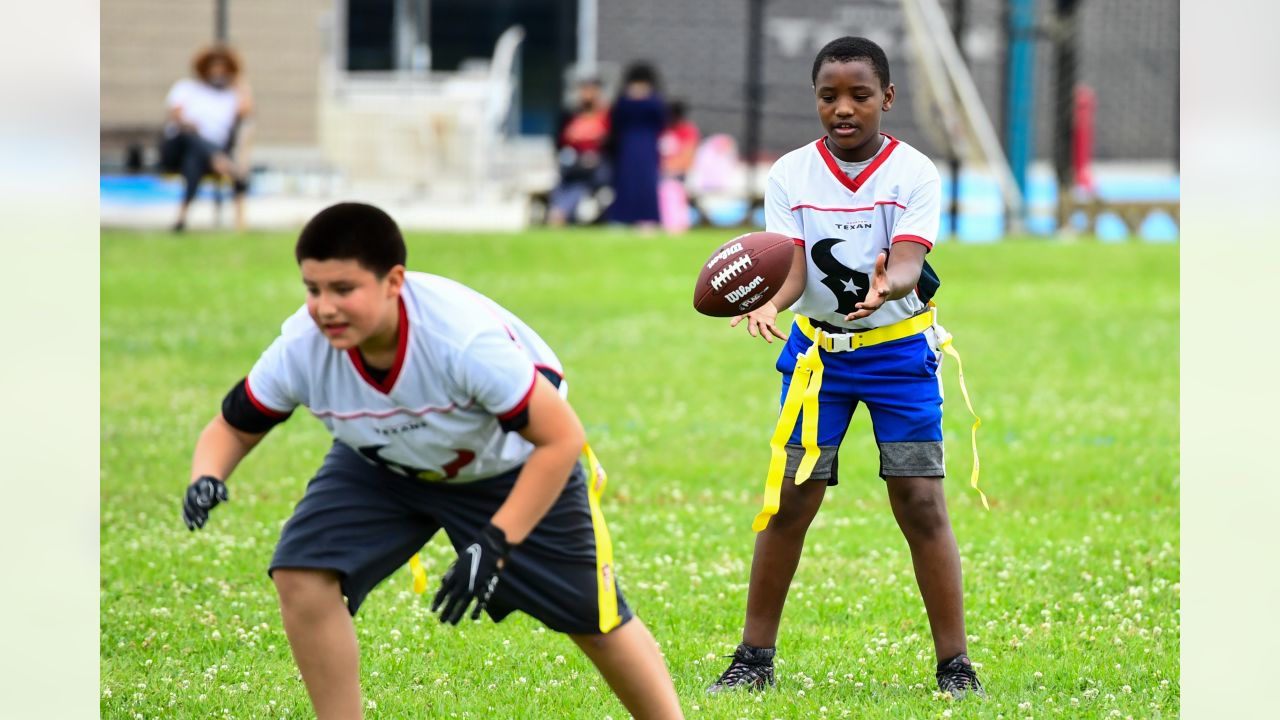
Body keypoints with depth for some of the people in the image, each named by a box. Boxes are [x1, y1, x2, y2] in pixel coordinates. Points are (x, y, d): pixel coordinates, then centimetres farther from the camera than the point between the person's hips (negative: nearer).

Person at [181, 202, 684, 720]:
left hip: (517, 464, -3)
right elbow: (232, 427, -11)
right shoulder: (301, 348, -29)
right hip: (382, 466, 3)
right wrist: (205, 480, -35)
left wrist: (495, 546, -38)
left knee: (593, 618, 3)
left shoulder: (464, 337, -41)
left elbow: (561, 437, -33)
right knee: (301, 575, -18)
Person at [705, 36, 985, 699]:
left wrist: (887, 284, -47)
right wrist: (769, 302, -37)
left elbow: (907, 261, -23)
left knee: (921, 504, -8)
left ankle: (955, 666, -3)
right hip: (817, 347, 2)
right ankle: (754, 658, 9)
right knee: (788, 502, -2)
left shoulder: (914, 172, -11)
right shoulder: (791, 174, -5)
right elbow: (791, 264, -14)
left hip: (899, 348, -2)